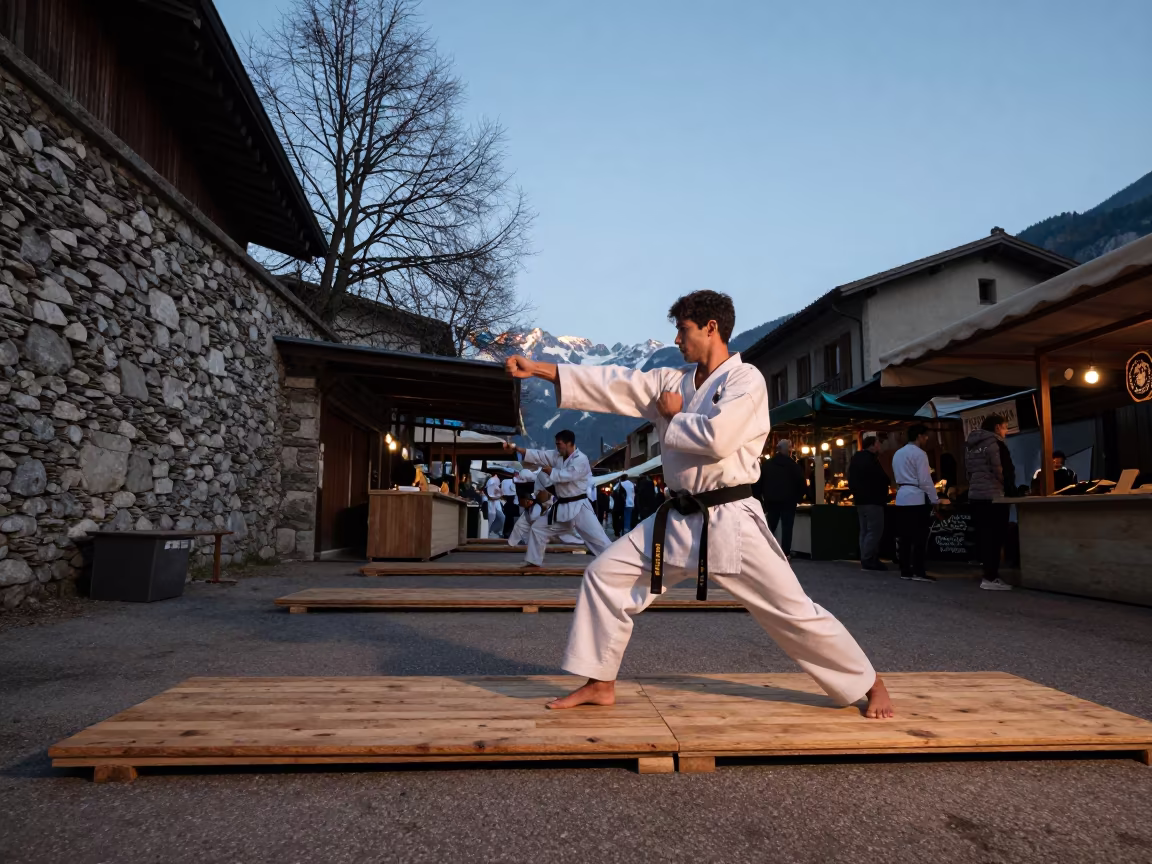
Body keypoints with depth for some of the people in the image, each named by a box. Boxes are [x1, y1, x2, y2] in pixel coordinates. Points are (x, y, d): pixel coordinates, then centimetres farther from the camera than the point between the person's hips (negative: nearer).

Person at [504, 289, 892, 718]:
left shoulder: (745, 379, -10)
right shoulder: (674, 380, 9)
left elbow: (716, 438, -25)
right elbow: (614, 384, 3)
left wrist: (673, 416, -7)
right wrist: (539, 368, -1)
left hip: (729, 521, -6)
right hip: (679, 519, 6)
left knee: (792, 611, 1)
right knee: (605, 574, 2)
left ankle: (868, 683, 26)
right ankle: (600, 684, 15)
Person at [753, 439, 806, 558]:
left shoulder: (766, 464, 6)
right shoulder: (794, 465, -4)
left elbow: (758, 483, 7)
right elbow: (801, 482, -5)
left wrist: (760, 499, 13)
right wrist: (799, 498, 7)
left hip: (771, 500, 3)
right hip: (788, 501, -3)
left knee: (770, 527, 10)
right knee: (786, 528, 0)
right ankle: (786, 554, -4)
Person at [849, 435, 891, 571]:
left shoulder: (856, 459, 16)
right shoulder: (870, 460, -15)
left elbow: (852, 480, 20)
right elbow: (882, 479, -15)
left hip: (860, 499, 10)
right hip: (872, 500, -10)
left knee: (865, 531, 12)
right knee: (874, 531, -9)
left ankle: (865, 559, 13)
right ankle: (868, 560, -11)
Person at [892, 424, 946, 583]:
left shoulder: (897, 454, 16)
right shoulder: (919, 453, -9)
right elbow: (925, 480, -12)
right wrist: (935, 499, -5)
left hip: (901, 497, 8)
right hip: (917, 498, -8)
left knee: (904, 537, 7)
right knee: (919, 537, -4)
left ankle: (905, 570, 9)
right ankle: (918, 572, -5)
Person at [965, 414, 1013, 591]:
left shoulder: (970, 446, 15)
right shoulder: (995, 444, -9)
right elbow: (1003, 472, -12)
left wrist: (975, 485, 16)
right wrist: (1011, 490, 1)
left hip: (975, 495, 8)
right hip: (993, 496, -8)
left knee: (983, 536, 10)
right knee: (994, 537, -5)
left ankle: (988, 574, 14)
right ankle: (991, 578, -5)